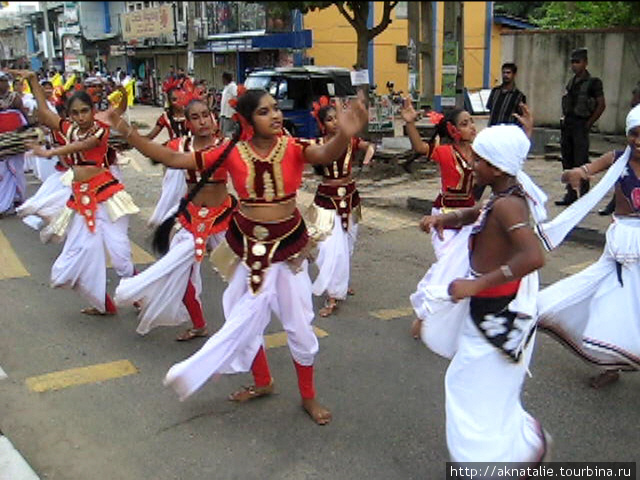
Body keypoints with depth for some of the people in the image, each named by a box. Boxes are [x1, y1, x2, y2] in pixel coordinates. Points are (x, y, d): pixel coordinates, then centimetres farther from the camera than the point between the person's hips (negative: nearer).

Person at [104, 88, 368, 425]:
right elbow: (173, 159, -10)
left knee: (299, 324, 8)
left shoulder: (292, 148, -15)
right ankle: (262, 382, 44)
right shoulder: (233, 152, -11)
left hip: (288, 244, -2)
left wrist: (345, 135, -60)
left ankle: (308, 396, 30)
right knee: (244, 318, 18)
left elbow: (325, 154, -36)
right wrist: (127, 132, -17)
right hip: (248, 244, 2)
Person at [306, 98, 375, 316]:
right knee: (331, 247, -10)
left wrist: (369, 151, -31)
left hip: (349, 196, 3)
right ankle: (332, 296, -3)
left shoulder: (350, 140, -1)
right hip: (327, 199, -3)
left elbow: (369, 145, -12)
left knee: (347, 245, 16)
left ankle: (342, 283, 38)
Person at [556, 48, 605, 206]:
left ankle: (584, 197, 2)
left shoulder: (593, 82, -8)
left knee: (581, 162, -5)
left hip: (580, 126, -7)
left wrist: (589, 123, -10)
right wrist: (564, 118, 10)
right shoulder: (572, 81, 12)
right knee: (567, 160, 11)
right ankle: (570, 194, 20)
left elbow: (601, 105, -9)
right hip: (567, 124, 7)